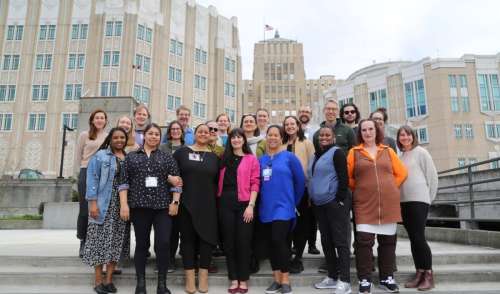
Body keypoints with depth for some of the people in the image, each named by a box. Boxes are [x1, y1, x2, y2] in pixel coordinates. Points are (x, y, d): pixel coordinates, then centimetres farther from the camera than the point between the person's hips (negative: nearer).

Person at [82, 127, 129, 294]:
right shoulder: (100, 155, 1)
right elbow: (92, 178, -5)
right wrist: (93, 202, -14)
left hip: (122, 206, 4)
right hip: (103, 205, -4)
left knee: (116, 241, 5)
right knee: (101, 240, -2)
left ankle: (109, 279, 14)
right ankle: (98, 280, 8)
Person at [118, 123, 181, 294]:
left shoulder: (167, 158, 9)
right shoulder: (131, 157, 9)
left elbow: (176, 182, 5)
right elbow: (124, 182, 4)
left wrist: (175, 202, -4)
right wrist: (124, 204, -6)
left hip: (163, 206, 0)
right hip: (139, 206, 0)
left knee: (163, 243, -6)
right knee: (141, 244, 8)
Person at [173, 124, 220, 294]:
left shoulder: (214, 157, 10)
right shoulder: (182, 152, 3)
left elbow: (217, 181, 12)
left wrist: (216, 199, 6)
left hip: (208, 205, 2)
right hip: (187, 203, -1)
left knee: (207, 237, 3)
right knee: (188, 238, 4)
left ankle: (203, 277, 15)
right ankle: (189, 278, 14)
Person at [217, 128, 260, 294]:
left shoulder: (251, 159, 2)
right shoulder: (224, 159, 13)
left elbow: (255, 183, -4)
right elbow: (220, 182, 12)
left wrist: (251, 205, -13)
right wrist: (219, 201, 2)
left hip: (244, 204, -3)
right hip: (226, 203, 3)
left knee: (243, 242, 2)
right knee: (228, 241, 6)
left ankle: (243, 280, 14)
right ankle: (233, 279, 18)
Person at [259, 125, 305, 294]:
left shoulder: (289, 157, -3)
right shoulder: (262, 160, 9)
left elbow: (300, 181, -2)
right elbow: (258, 183, 14)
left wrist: (293, 202, 4)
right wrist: (263, 201, 11)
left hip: (283, 207, -5)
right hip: (266, 208, 5)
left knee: (279, 240, -13)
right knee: (271, 243, 9)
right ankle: (276, 279, 21)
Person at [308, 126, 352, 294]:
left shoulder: (336, 153, -7)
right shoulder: (316, 156, 15)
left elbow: (344, 178, -14)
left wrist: (340, 200, -18)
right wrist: (312, 199, 15)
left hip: (335, 202, -8)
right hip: (319, 204, 8)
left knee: (340, 241, -5)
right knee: (327, 241, 13)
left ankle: (344, 280, 1)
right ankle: (332, 276, 24)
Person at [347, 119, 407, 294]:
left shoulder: (388, 151, 9)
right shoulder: (354, 152, 3)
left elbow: (401, 173, 12)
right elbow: (347, 176, 3)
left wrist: (389, 189, 6)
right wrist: (360, 189, 2)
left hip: (389, 204, 3)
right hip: (364, 204, -2)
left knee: (388, 241, 9)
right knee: (364, 241, -6)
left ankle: (387, 278, 23)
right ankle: (365, 280, 5)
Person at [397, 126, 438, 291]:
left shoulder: (420, 152, -1)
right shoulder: (400, 156, 15)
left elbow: (432, 174, -2)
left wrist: (429, 197, -1)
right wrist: (397, 197, 8)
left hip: (418, 200, -6)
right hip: (404, 201, 6)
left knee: (419, 237, -9)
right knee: (413, 239, 8)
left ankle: (429, 276, 2)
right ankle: (419, 273, 15)